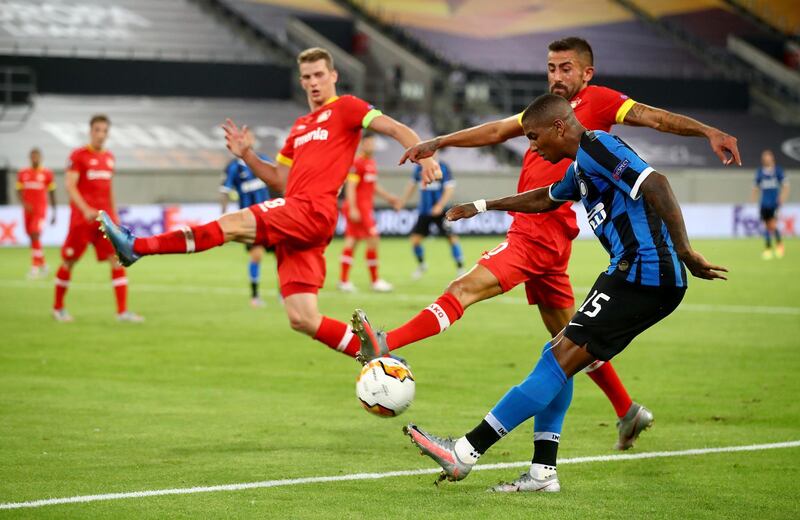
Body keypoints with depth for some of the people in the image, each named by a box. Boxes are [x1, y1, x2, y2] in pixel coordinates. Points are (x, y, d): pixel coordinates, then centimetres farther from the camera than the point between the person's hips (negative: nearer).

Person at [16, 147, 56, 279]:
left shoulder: (47, 173, 0)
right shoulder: (22, 173, 7)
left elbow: (52, 194, 5)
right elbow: (19, 191, 8)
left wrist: (54, 213, 5)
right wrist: (24, 203, -12)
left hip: (40, 209, -4)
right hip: (28, 209, 4)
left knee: (35, 235, -17)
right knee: (32, 237, 9)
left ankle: (35, 266, -15)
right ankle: (42, 264, 26)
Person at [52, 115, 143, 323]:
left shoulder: (109, 157, 13)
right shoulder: (78, 155, -6)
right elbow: (70, 186, -13)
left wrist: (114, 214, 18)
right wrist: (86, 210, -24)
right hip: (82, 218, -5)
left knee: (118, 259, -7)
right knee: (69, 261, 5)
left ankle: (122, 311, -10)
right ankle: (58, 307, 22)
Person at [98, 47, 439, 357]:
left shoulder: (345, 108, 7)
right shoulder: (299, 127, 29)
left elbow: (395, 129, -2)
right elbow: (279, 180, 29)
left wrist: (425, 158, -18)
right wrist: (247, 156, 15)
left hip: (313, 212, -9)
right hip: (293, 224, 9)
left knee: (231, 224, -20)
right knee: (303, 320, -1)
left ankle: (138, 247, -20)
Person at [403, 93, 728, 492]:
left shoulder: (596, 147, -10)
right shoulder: (581, 164, 22)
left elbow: (655, 184, -23)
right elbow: (547, 199, 42)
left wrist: (685, 253, -27)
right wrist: (482, 207, 50)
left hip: (643, 275, -10)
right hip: (637, 276, 10)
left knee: (560, 360, -10)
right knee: (558, 354, 13)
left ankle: (464, 453, -11)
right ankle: (543, 472, 11)